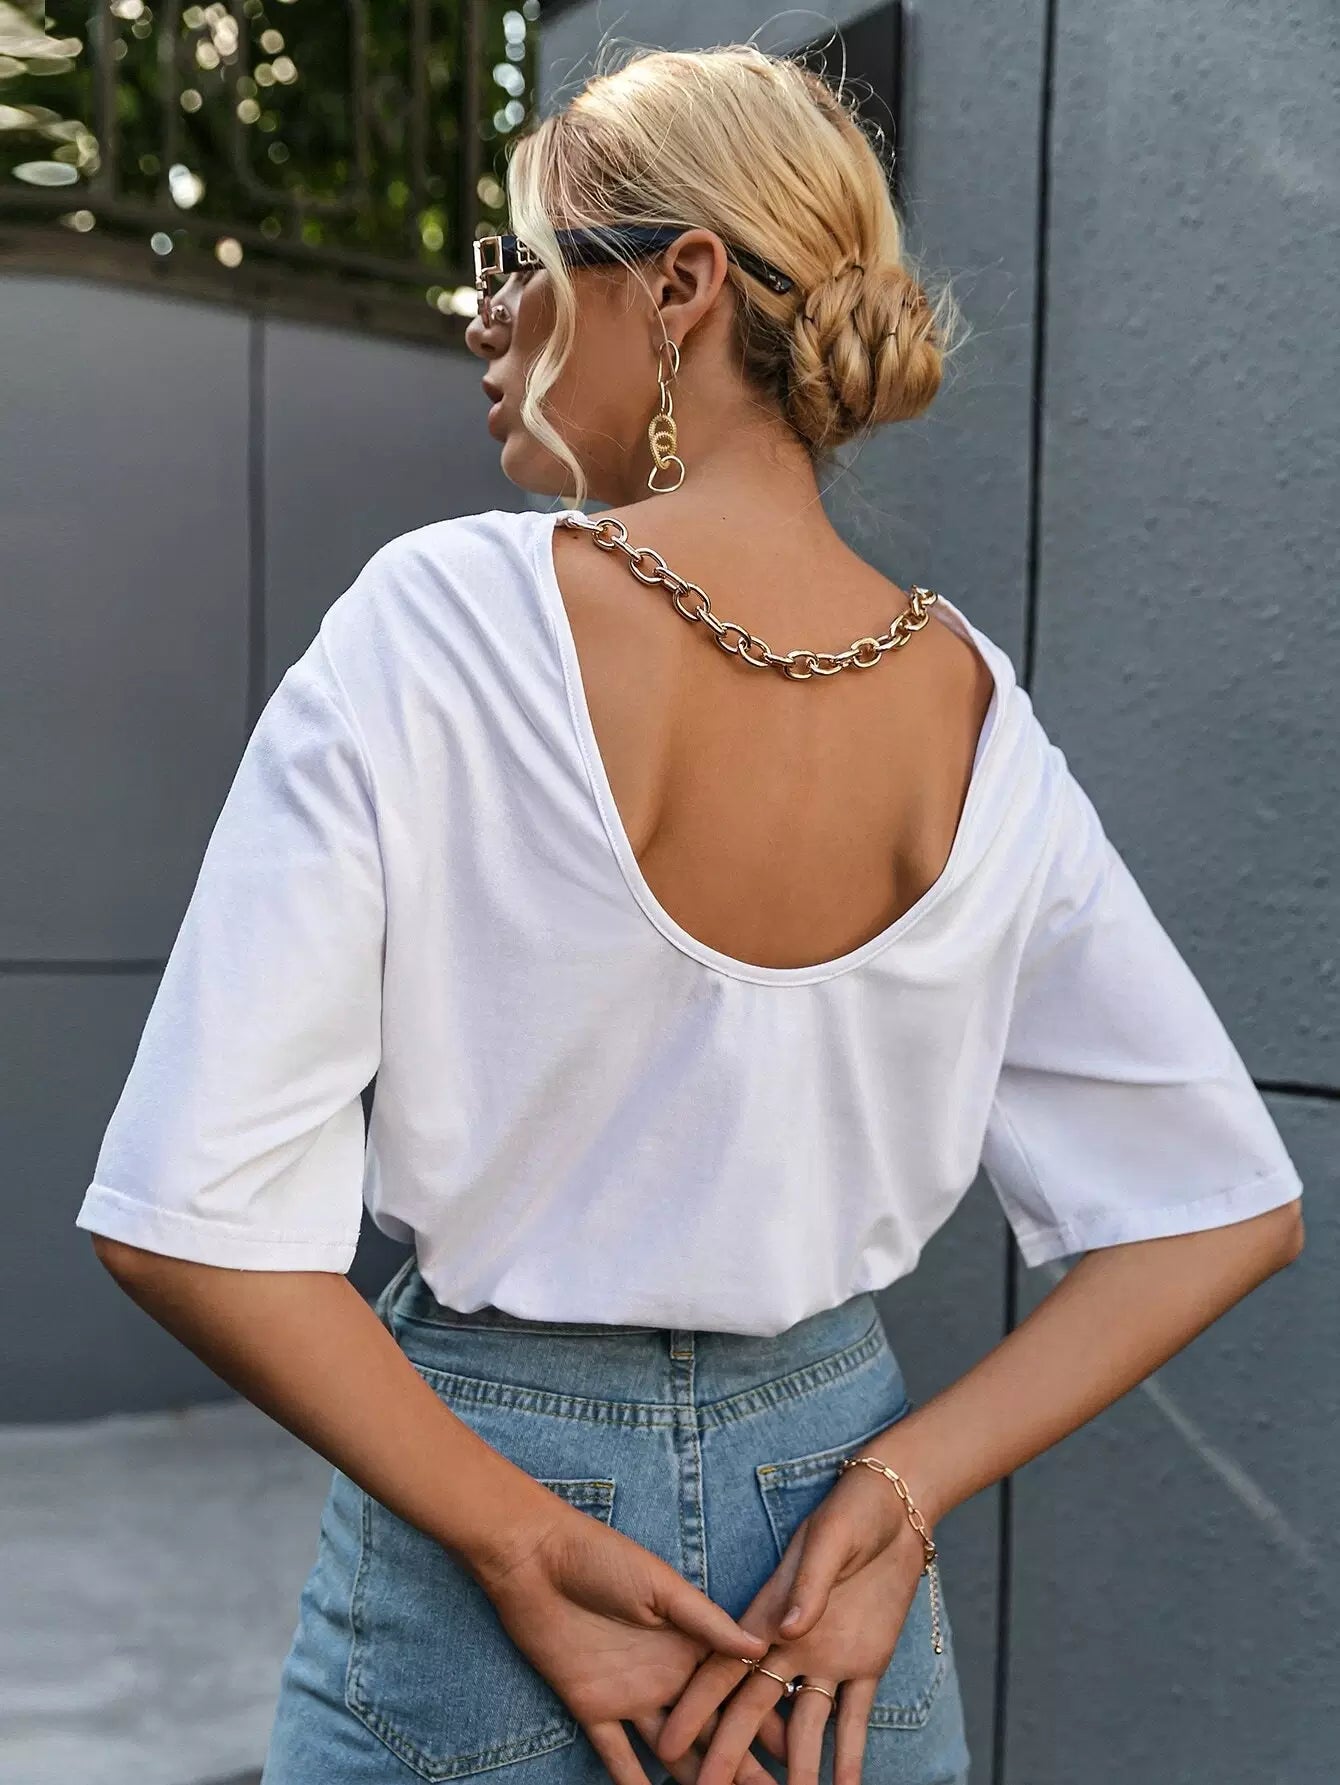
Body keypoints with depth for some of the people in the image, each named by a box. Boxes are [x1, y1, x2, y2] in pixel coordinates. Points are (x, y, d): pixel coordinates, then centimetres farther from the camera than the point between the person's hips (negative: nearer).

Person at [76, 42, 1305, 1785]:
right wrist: (901, 1489, -6)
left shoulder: (441, 617, -18)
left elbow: (187, 1217, -21)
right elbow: (1226, 1210, -2)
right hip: (824, 1477, 3)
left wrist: (524, 1544, -13)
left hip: (488, 1453, -3)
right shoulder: (975, 708, -7)